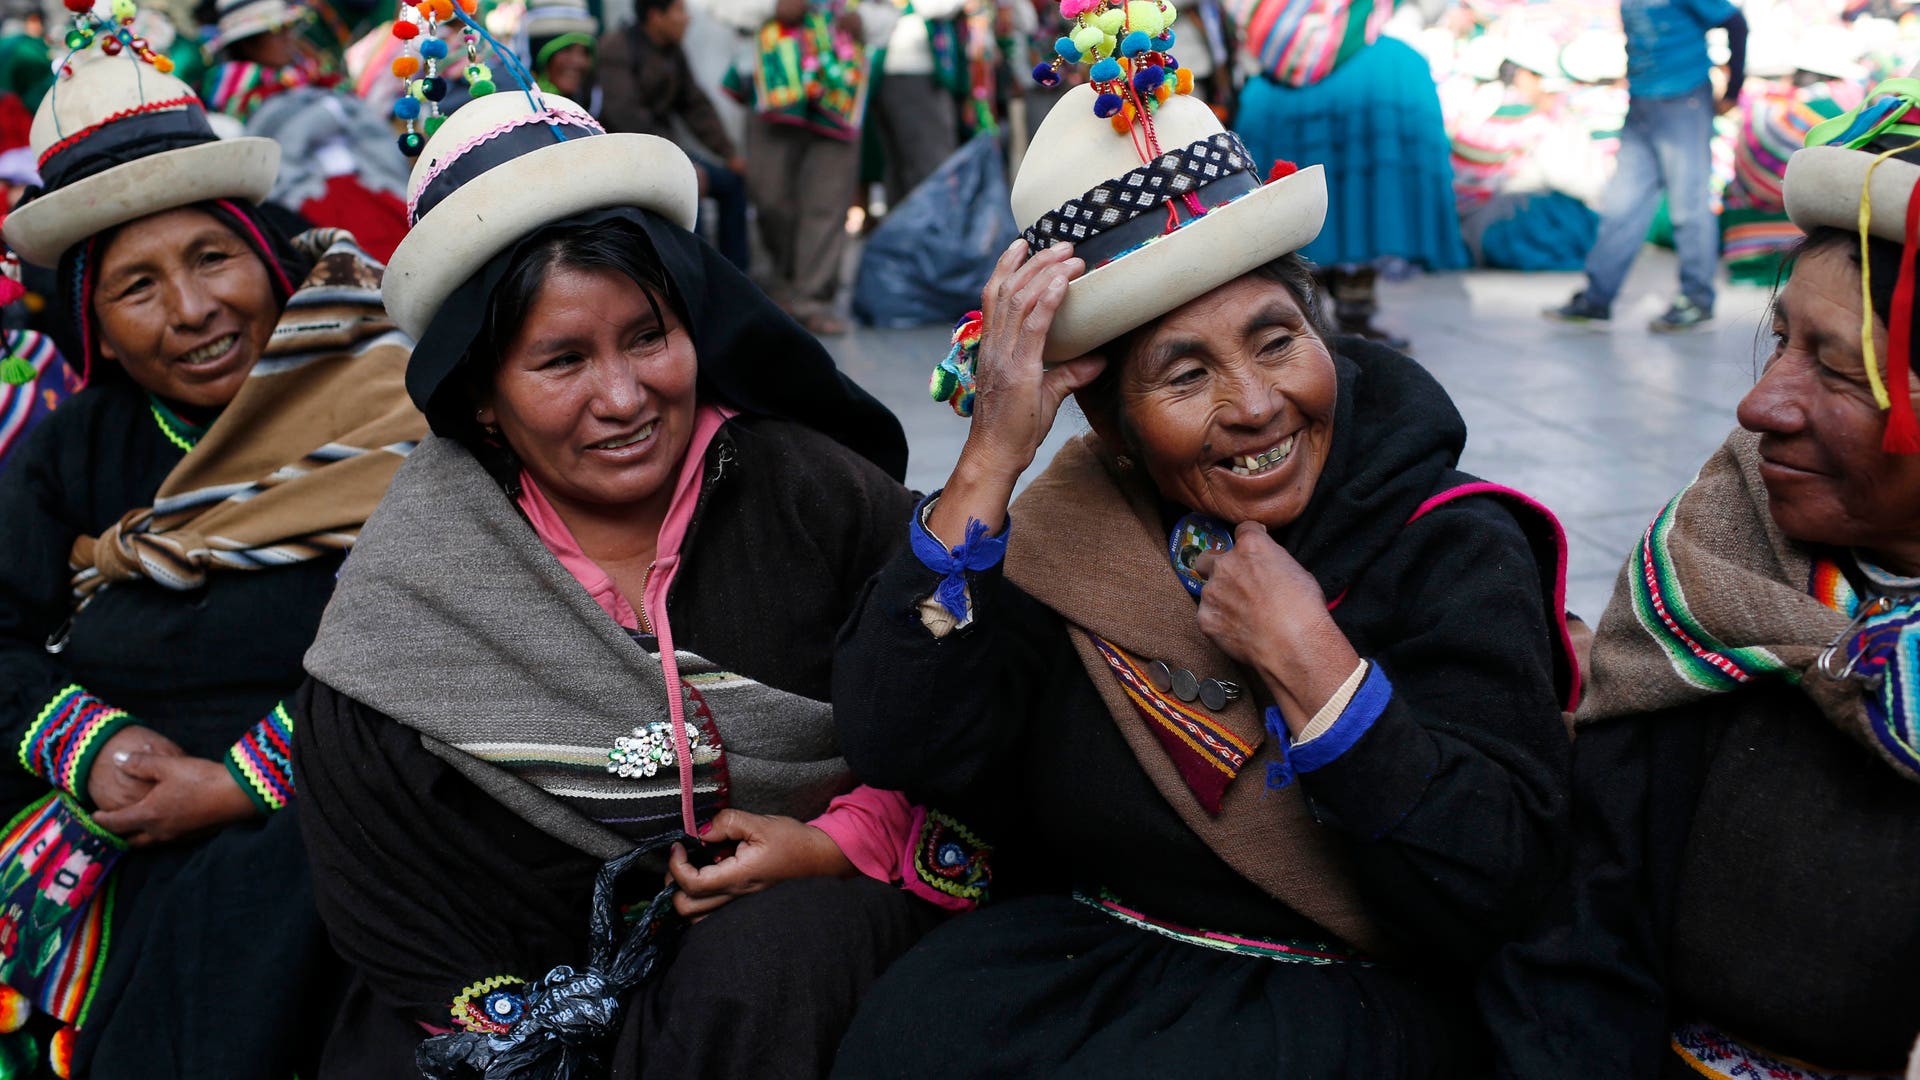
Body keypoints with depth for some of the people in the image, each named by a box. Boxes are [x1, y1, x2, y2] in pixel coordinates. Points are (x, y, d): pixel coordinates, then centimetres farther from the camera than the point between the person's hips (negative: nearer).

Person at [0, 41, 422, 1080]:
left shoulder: (384, 403, -5)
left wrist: (244, 785, -16)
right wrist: (86, 746, -9)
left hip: (302, 824, -4)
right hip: (97, 825, 5)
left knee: (248, 886, -29)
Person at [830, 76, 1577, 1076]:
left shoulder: (1457, 549, -10)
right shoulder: (1073, 535, -2)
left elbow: (1492, 893, -17)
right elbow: (898, 748, -15)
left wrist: (1304, 659, -23)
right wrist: (992, 457, -18)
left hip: (1347, 987, -2)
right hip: (1086, 944, 3)